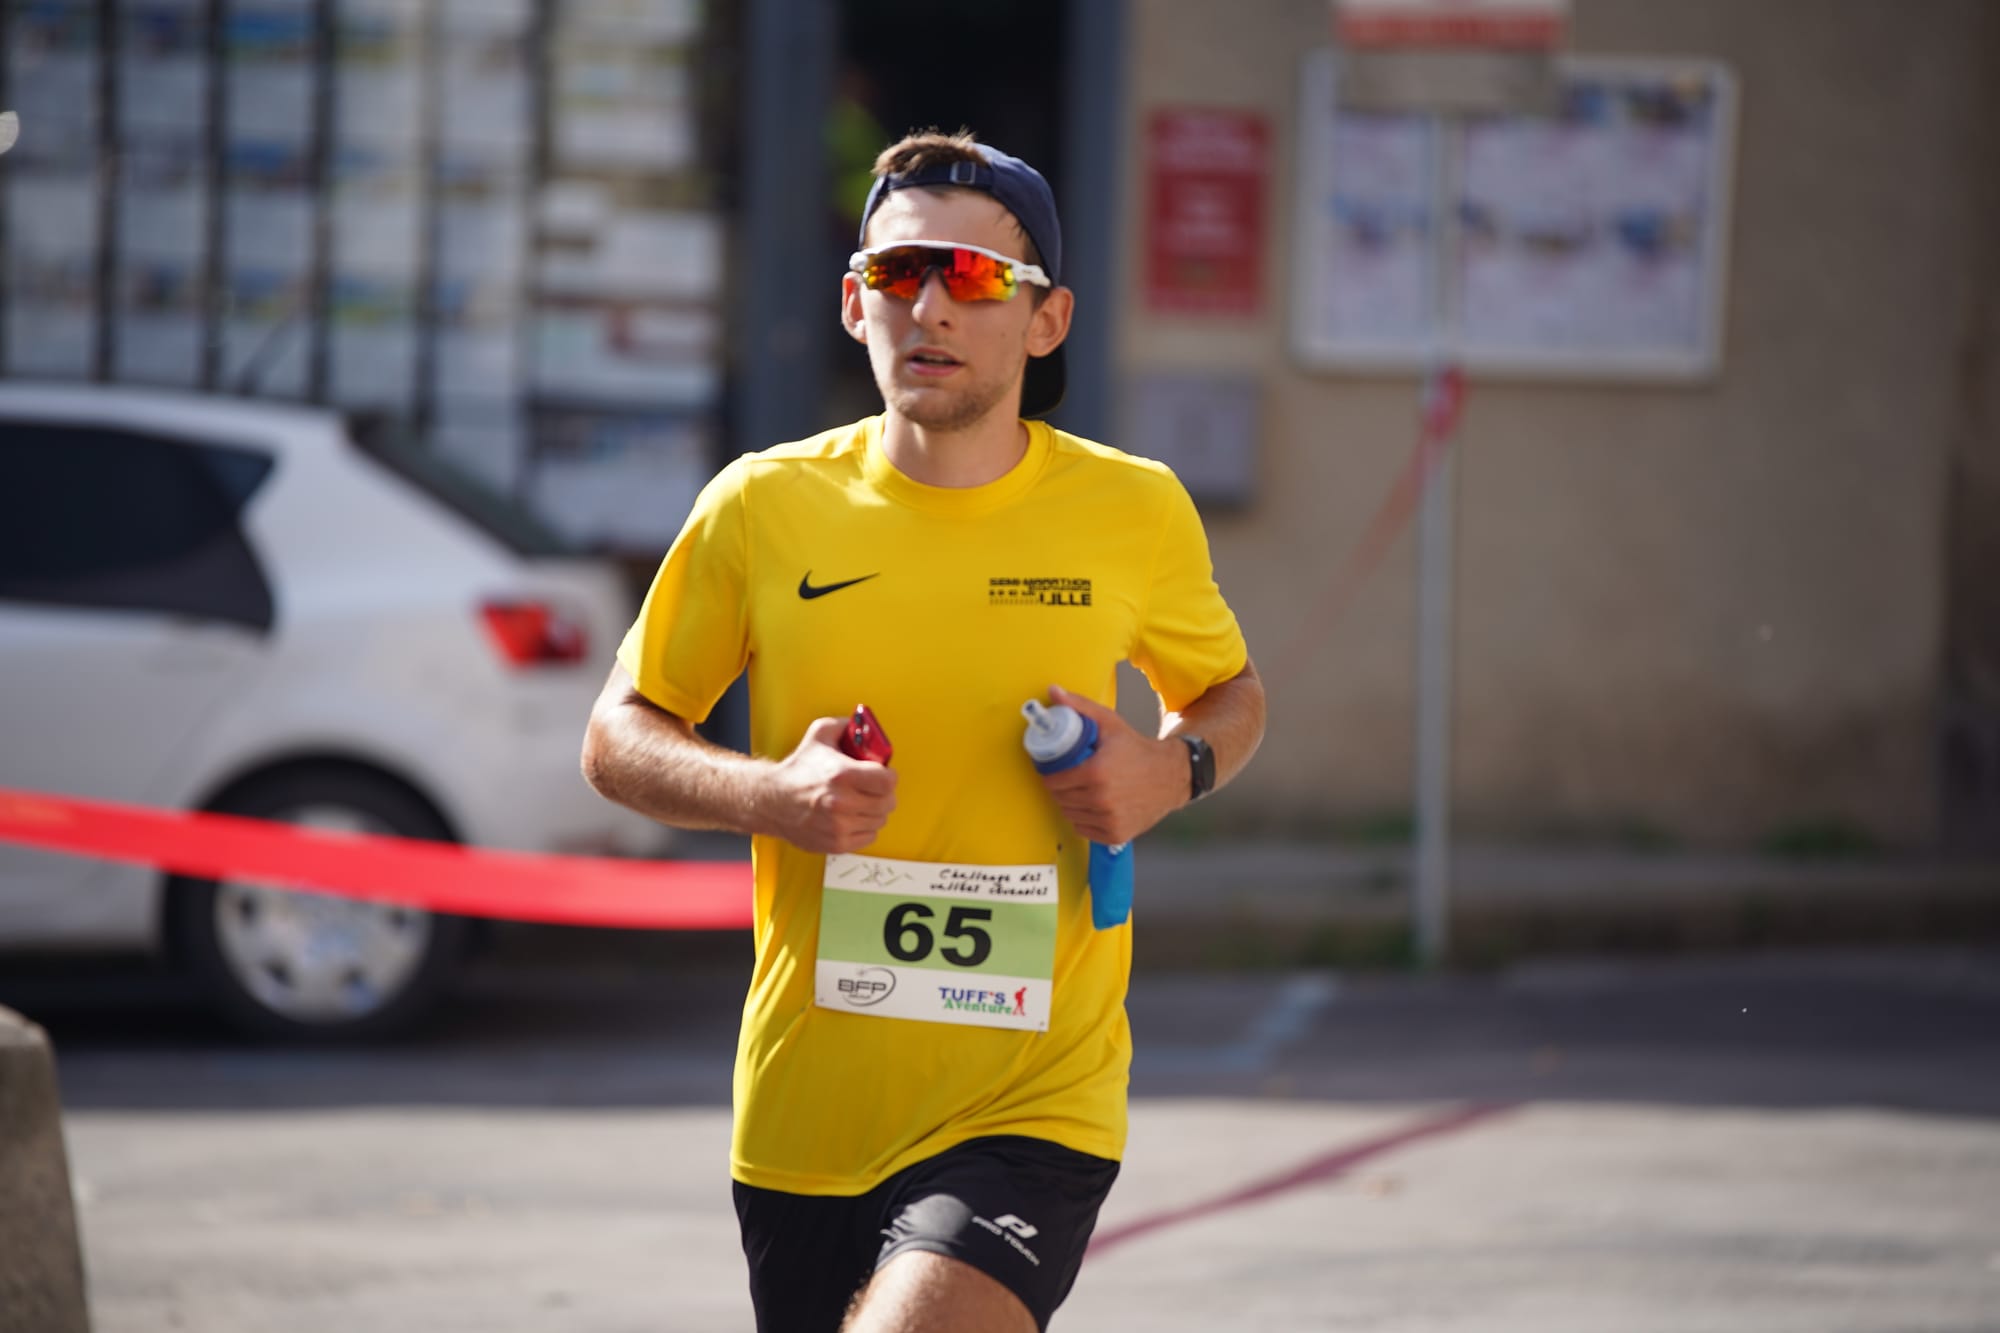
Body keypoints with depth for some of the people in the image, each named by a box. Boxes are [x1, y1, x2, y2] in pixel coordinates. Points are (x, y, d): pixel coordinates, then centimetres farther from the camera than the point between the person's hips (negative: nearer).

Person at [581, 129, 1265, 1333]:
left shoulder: (1133, 513, 0)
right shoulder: (764, 508, 0)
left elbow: (1229, 691, 19)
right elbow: (618, 739, 8)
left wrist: (1171, 772, -5)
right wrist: (771, 793, -12)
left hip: (1036, 1110, -3)